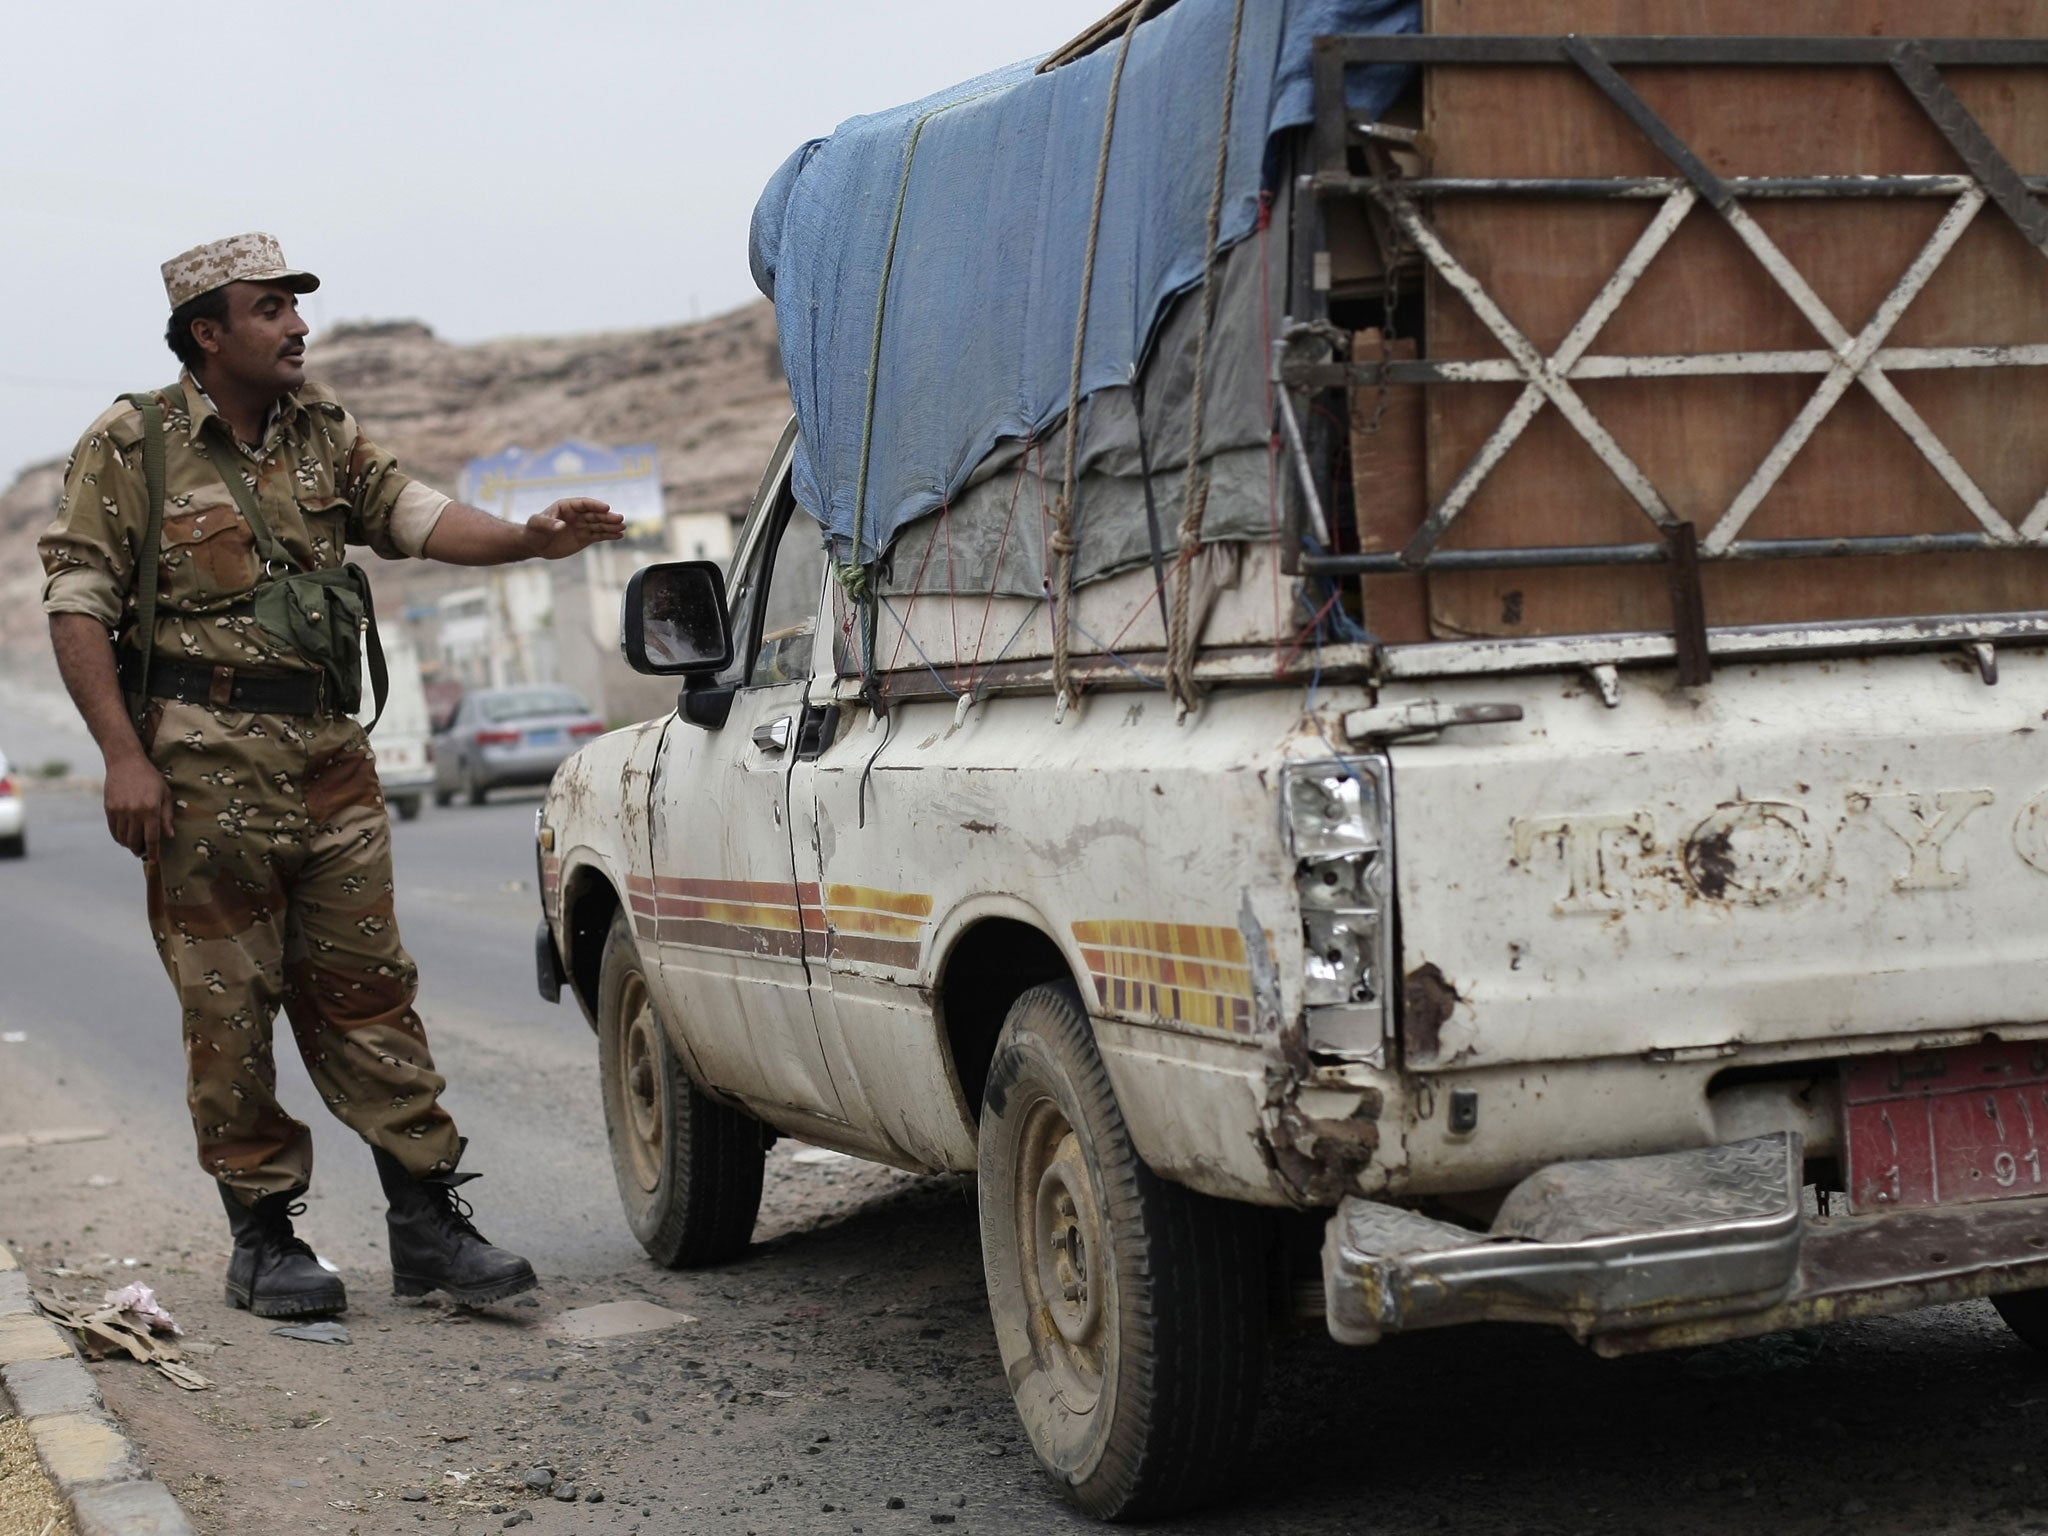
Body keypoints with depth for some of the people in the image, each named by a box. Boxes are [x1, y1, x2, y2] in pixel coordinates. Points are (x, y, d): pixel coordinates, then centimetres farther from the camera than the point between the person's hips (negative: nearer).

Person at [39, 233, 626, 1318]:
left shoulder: (325, 435, 13)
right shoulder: (129, 447, -2)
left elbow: (413, 516, 2)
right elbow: (77, 607, -5)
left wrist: (527, 538, -18)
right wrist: (124, 756, -14)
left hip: (330, 757, 4)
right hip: (204, 765, -4)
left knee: (367, 990, 5)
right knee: (230, 1007, 1)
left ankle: (428, 1224, 8)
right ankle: (263, 1239, 11)